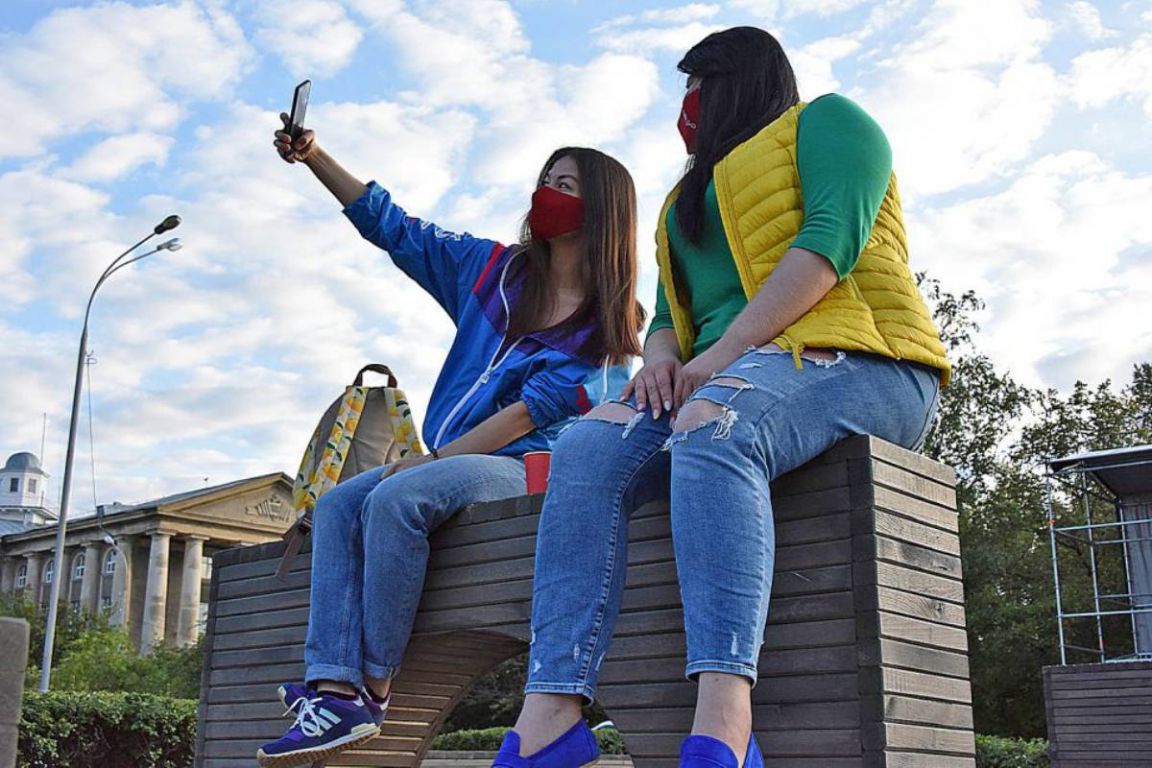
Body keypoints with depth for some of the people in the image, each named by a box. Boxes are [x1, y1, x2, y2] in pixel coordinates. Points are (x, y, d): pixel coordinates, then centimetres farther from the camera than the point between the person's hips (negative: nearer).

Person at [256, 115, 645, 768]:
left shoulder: (610, 323, -3)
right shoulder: (495, 270, 14)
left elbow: (533, 410, -12)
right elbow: (393, 226, 16)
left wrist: (434, 459, -17)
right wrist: (316, 158, 7)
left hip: (526, 467, -7)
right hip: (453, 461, 7)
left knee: (394, 500, -30)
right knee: (337, 506, -14)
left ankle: (372, 689, -21)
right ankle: (334, 688, -26)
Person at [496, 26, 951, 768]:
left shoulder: (823, 119, 11)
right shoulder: (689, 200, 34)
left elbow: (831, 240, -8)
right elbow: (670, 316, 23)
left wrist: (720, 354, -17)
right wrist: (662, 359, -3)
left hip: (852, 360, -6)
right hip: (727, 378, 7)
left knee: (712, 427, -37)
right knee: (587, 449, -20)